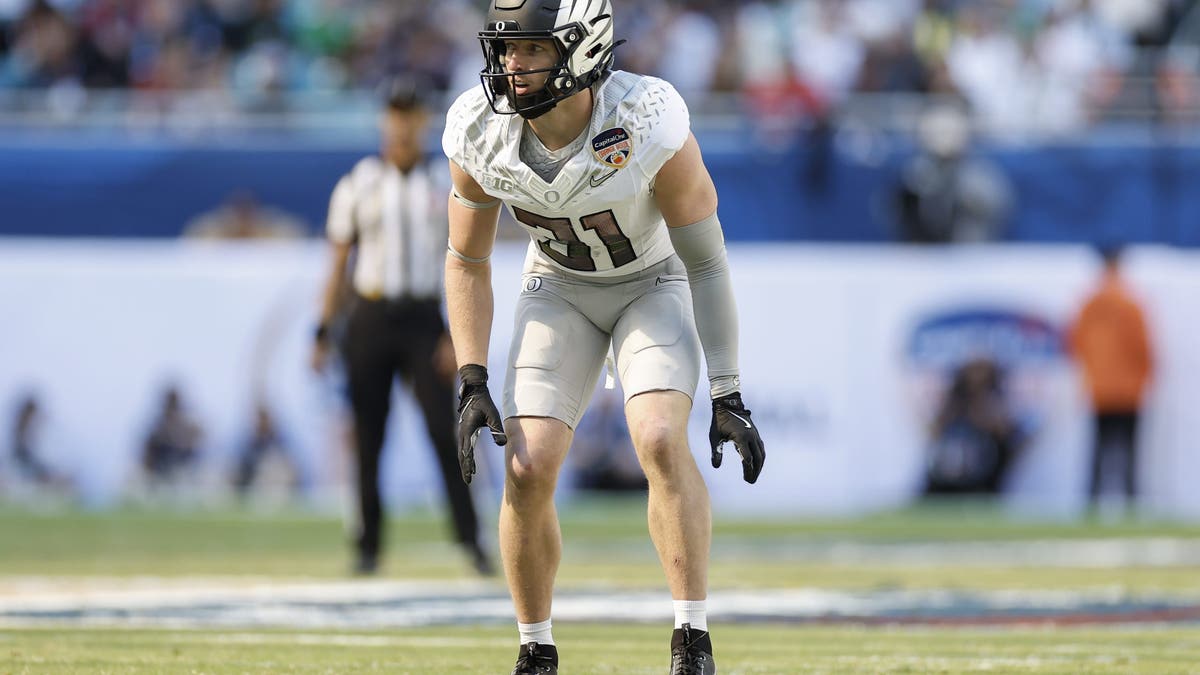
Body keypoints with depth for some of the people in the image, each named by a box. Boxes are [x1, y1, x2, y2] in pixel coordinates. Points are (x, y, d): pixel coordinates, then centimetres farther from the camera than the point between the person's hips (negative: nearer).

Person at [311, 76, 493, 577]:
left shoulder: (446, 186, 7)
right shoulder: (357, 185, 6)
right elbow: (338, 264, 8)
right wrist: (324, 333, 1)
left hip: (423, 320, -1)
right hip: (370, 320, 1)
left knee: (444, 431, -11)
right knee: (368, 438, 1)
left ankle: (471, 541, -9)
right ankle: (368, 548, 8)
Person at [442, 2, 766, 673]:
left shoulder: (651, 126, -32)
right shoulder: (480, 134, -22)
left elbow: (706, 261, -20)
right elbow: (467, 262, -4)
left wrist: (729, 396, -18)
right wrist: (473, 385, -12)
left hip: (654, 284, -3)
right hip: (560, 289, 3)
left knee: (662, 440, -26)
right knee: (528, 470, -12)